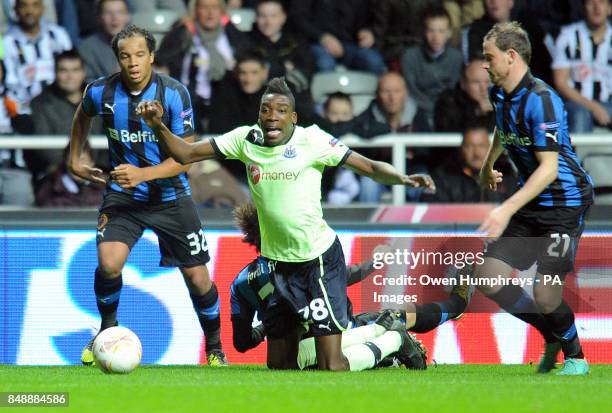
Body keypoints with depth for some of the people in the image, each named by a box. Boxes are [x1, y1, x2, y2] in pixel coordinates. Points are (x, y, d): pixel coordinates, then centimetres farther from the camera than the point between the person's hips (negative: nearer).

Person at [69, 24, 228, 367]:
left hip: (170, 197, 0)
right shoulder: (101, 92, -11)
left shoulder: (174, 93, -18)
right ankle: (107, 331, 5)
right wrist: (75, 160, 17)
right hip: (122, 196, 1)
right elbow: (83, 116, 16)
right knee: (109, 263, -22)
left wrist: (142, 174, -31)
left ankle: (215, 349, 26)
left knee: (197, 277, 3)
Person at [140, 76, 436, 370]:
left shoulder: (312, 140, -12)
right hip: (279, 265, 5)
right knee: (279, 365, 12)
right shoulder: (246, 139, 0)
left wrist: (403, 179, -30)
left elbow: (370, 167, -12)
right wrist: (158, 127, -13)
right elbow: (187, 154, 3)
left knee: (330, 366, -15)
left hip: (320, 259, -5)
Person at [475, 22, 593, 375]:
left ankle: (576, 356, 15)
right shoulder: (500, 94, 5)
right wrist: (489, 164, 44)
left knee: (545, 295, -14)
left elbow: (549, 168, -26)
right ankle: (554, 337, 18)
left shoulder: (541, 100, -23)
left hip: (566, 202, -8)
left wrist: (507, 210, -33)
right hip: (532, 204, 8)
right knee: (488, 278, -2)